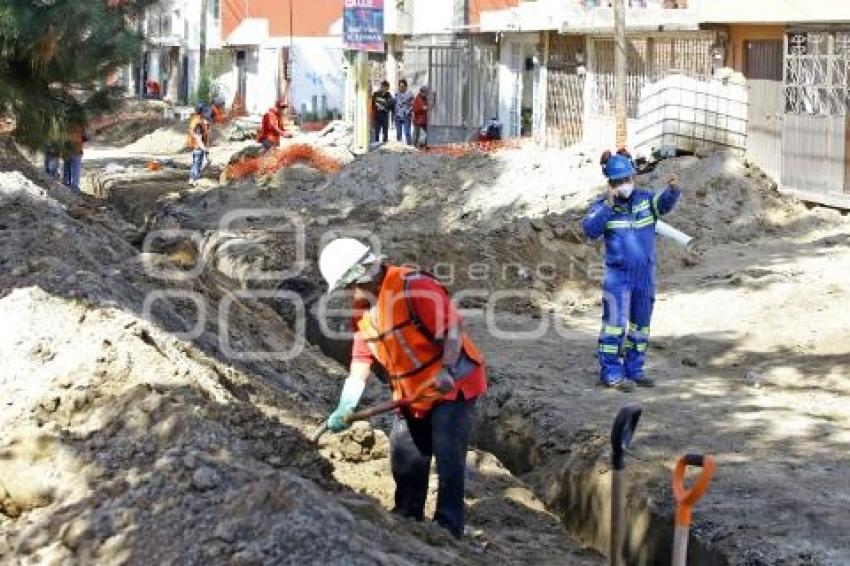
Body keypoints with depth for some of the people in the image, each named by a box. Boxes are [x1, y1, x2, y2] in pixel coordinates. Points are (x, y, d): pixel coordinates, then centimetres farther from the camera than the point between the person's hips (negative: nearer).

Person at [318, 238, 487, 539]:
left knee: (447, 455, -11)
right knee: (405, 458, 15)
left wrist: (447, 371, -33)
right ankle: (407, 519, 30)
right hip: (412, 394, 9)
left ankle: (448, 526, -5)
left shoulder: (414, 287, -21)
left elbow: (453, 327, -23)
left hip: (452, 385, -9)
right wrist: (345, 407, -2)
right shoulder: (363, 307, 7)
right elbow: (362, 357, 6)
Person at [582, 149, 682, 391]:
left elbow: (664, 203, -17)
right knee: (616, 322, -9)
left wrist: (672, 189, -39)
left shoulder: (645, 199, 2)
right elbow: (590, 230, -17)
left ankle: (634, 370, 23)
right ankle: (612, 373, -4)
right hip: (618, 274, -4)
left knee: (640, 324, 12)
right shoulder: (602, 205, -3)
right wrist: (608, 206, -26)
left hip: (645, 274, 4)